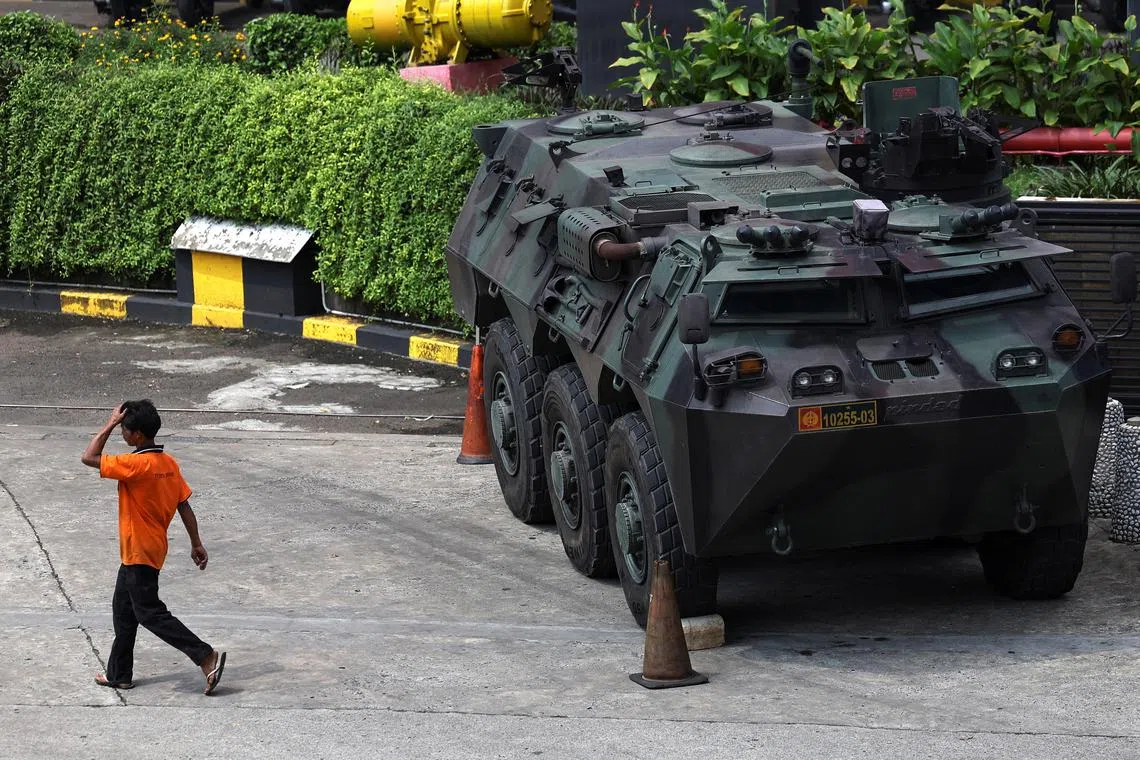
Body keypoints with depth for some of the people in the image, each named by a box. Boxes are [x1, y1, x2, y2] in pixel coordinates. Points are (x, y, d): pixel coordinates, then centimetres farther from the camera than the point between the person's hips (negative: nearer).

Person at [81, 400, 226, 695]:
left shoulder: (137, 465, -24)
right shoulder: (168, 463, 2)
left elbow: (89, 458, -21)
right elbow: (184, 505, 6)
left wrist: (110, 425, -16)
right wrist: (196, 544, 12)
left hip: (140, 553, -9)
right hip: (144, 550, 9)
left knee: (150, 613, -4)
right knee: (123, 610, 17)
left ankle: (207, 656, -8)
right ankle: (119, 674, 25)